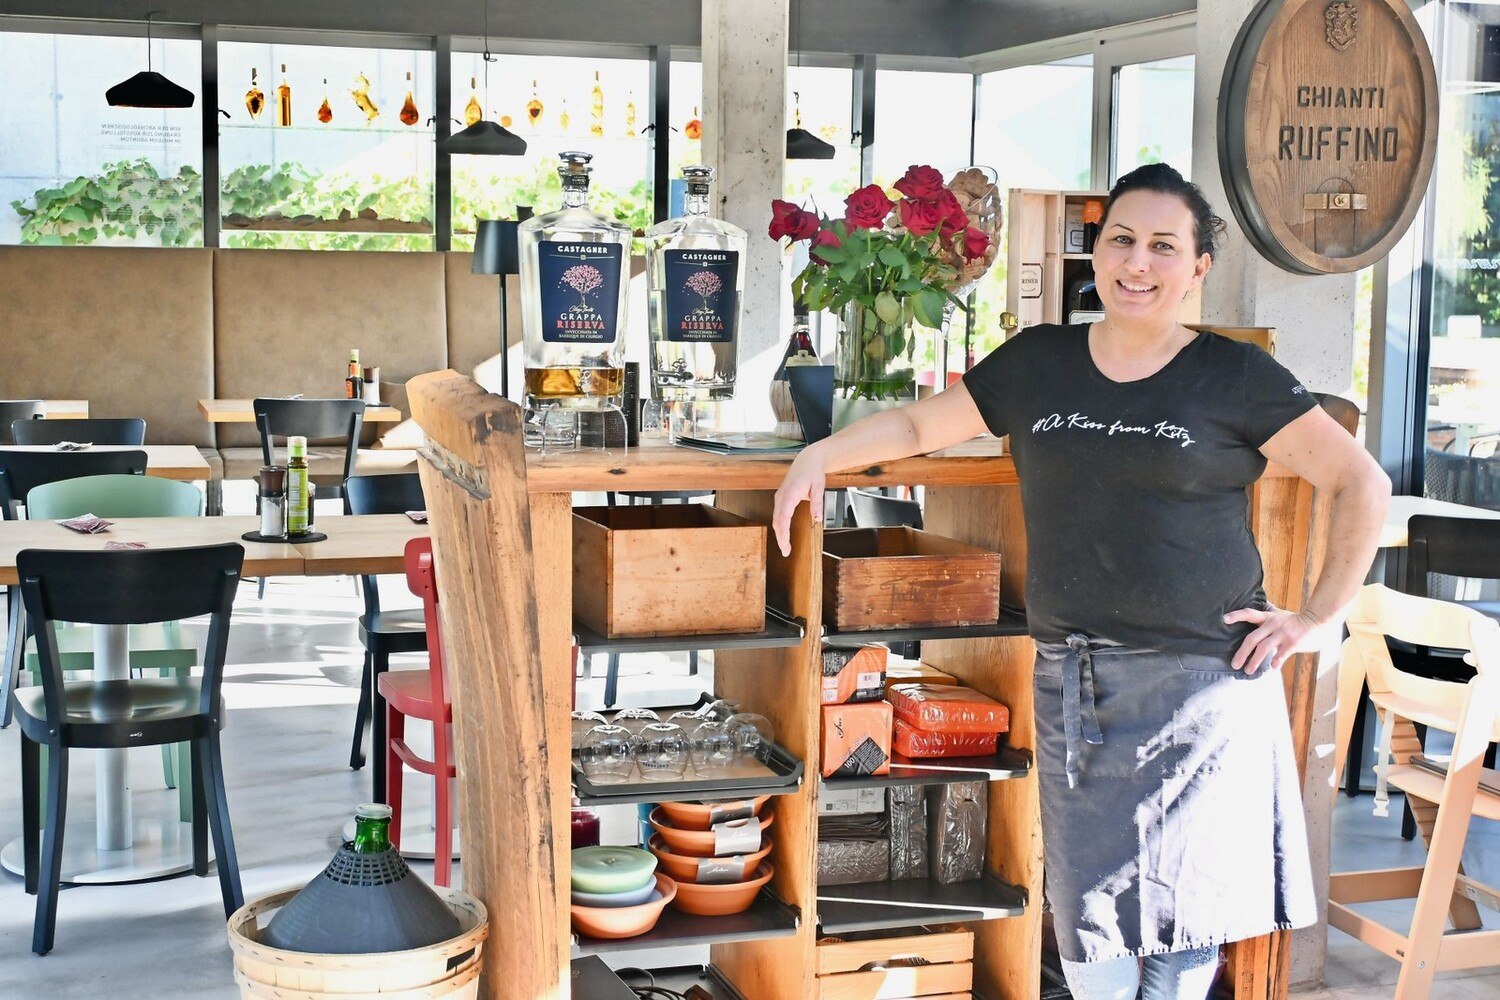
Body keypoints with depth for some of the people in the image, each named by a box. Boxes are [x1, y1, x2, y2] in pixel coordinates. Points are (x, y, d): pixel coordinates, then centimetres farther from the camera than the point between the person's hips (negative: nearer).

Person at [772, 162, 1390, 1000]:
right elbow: (919, 425, 17)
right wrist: (819, 455, 2)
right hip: (1074, 682, 3)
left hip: (1204, 681, -3)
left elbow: (1363, 483, 1)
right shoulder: (1038, 363, 8)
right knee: (1090, 914, 7)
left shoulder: (1235, 378, -1)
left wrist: (1319, 618, -3)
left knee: (1184, 907, 2)